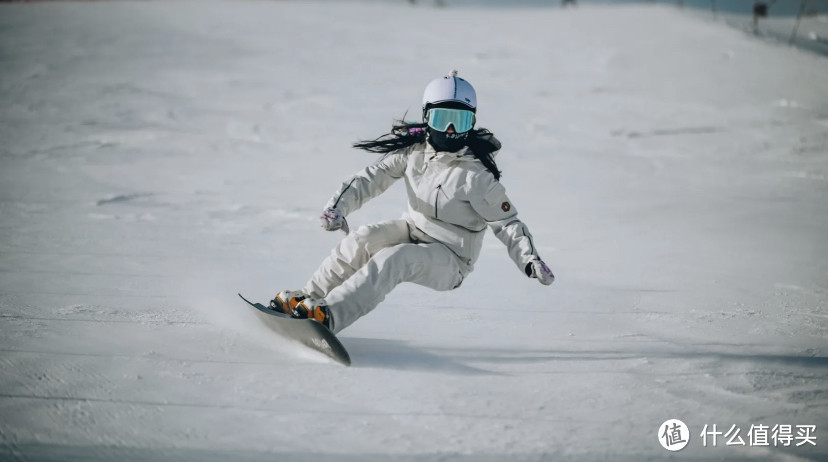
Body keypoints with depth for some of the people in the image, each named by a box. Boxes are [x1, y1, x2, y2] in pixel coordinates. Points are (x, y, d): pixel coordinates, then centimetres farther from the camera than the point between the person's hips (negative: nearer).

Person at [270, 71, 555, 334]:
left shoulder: (476, 174, -18)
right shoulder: (413, 150, -5)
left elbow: (507, 223, -14)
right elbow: (374, 177, -4)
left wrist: (529, 259, -28)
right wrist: (339, 205, -19)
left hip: (449, 258, -5)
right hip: (414, 230, 5)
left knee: (392, 259, -31)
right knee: (363, 239, -22)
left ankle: (329, 316, -41)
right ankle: (308, 297, -12)